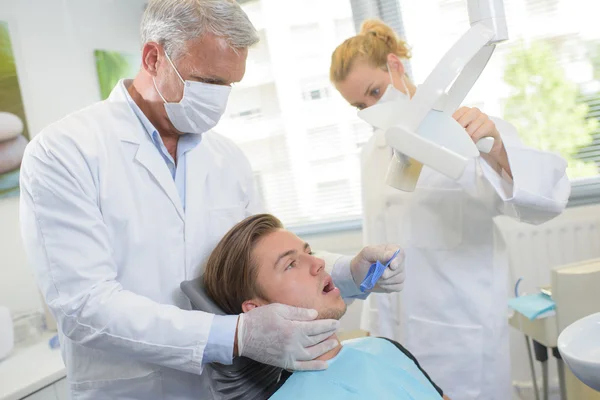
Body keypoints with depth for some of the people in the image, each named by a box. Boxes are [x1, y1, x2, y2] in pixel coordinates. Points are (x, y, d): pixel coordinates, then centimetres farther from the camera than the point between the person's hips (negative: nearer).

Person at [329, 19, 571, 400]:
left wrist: (497, 150, -39)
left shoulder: (467, 129, -7)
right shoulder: (373, 153, 11)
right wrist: (375, 329, 16)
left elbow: (547, 199, -20)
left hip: (461, 336, -5)